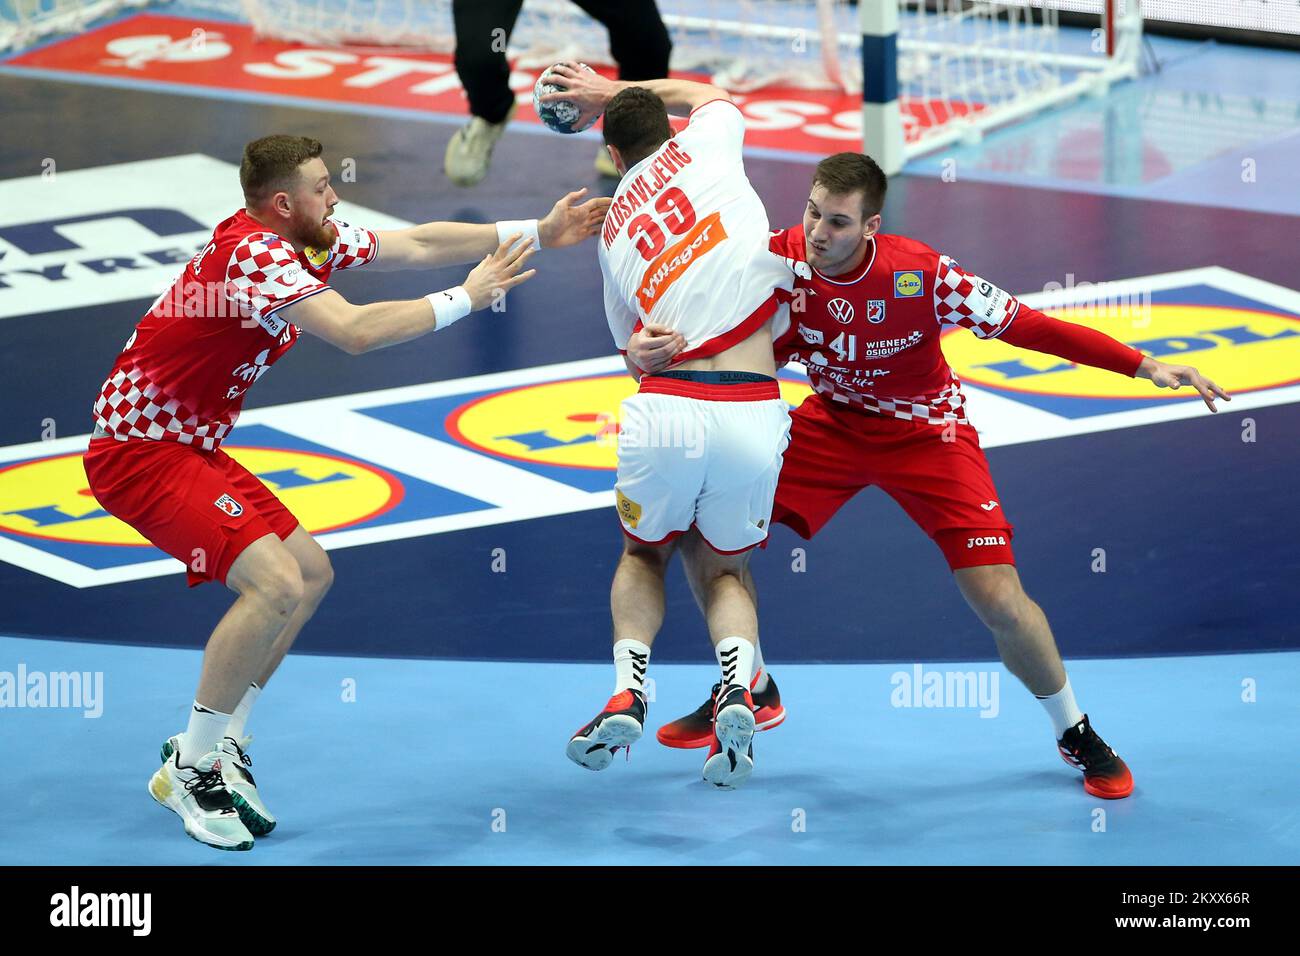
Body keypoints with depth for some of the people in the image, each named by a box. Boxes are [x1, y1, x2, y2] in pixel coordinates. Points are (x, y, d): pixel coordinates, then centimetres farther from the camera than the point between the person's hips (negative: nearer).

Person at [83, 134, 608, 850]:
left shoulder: (311, 242, 6)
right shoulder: (254, 254, -23)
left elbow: (418, 244, 13)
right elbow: (354, 332, -34)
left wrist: (537, 234, 10)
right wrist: (465, 298, -25)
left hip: (188, 446, 11)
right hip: (138, 452, -11)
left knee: (311, 573, 13)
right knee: (275, 583, -21)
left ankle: (219, 745, 16)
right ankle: (191, 769, -8)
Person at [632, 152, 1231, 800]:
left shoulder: (921, 276, -30)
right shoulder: (777, 259, -21)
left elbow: (1030, 326, -25)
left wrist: (1146, 366, -32)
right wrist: (645, 347, -38)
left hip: (927, 431, -4)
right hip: (833, 421, 4)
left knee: (1001, 604, -14)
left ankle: (1076, 734, 14)